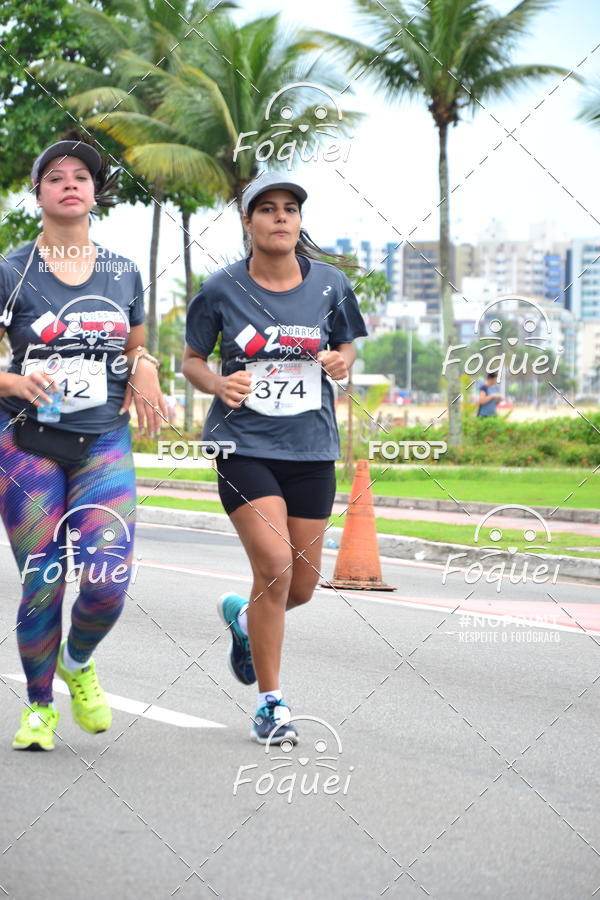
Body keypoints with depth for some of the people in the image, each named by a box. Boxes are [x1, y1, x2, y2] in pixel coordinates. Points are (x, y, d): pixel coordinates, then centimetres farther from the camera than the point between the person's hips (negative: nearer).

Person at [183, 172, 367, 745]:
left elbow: (347, 346, 15)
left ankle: (242, 616, 44)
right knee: (274, 566, -17)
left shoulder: (330, 285, 2)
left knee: (302, 584, 7)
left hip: (311, 447, 3)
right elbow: (191, 359, 7)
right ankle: (270, 702, -2)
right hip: (244, 445, -3)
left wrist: (342, 362, -8)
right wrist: (217, 383, -15)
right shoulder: (221, 289, -3)